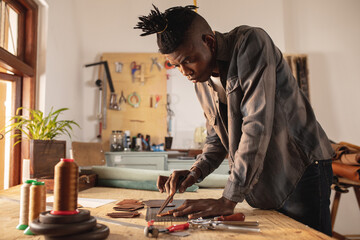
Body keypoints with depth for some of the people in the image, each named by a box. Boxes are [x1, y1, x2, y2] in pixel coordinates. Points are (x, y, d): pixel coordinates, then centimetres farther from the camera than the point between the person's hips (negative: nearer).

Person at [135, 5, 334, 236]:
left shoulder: (251, 42, -19)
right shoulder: (201, 82, 4)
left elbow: (257, 124, -28)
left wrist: (229, 199, -27)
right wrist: (196, 171, -6)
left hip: (300, 169, -6)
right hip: (260, 183, 6)